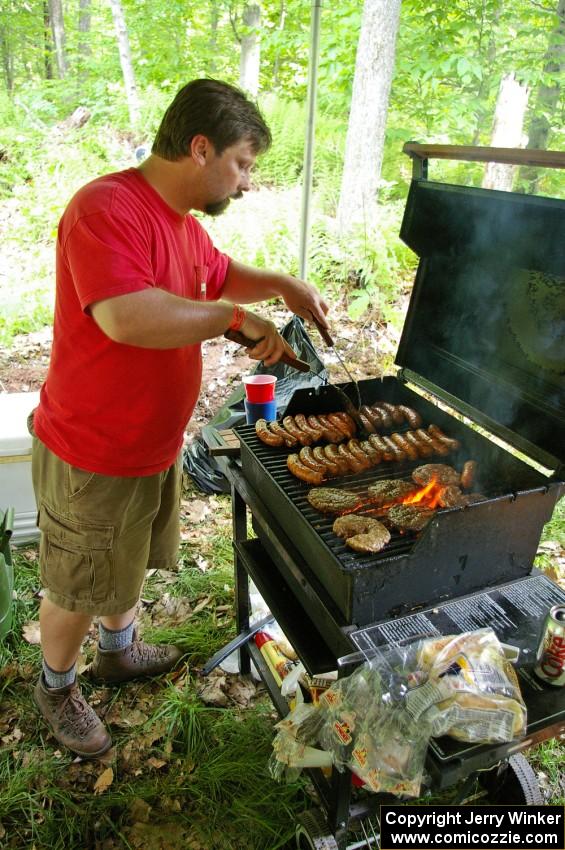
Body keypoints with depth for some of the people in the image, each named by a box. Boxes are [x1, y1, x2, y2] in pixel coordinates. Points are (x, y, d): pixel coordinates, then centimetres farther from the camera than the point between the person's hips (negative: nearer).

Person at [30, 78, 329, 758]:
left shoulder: (183, 224, 6)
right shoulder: (107, 208, -24)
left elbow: (221, 276, 24)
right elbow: (126, 317, -38)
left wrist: (281, 284, 6)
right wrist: (236, 318, -28)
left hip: (153, 446, 9)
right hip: (91, 460, -9)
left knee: (129, 562, 28)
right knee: (79, 589, 14)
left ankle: (119, 651, 54)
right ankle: (56, 687, 42)